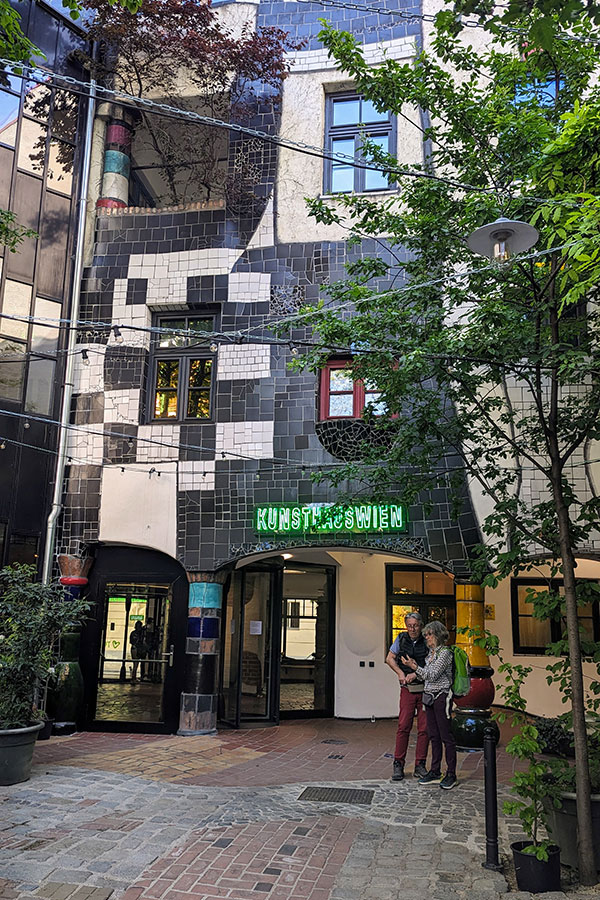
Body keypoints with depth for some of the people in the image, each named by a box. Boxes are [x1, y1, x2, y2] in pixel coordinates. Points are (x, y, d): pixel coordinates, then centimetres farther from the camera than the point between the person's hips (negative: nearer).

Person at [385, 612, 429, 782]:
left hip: (425, 689, -1)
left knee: (424, 728, 1)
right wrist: (400, 673, 0)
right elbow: (390, 658, 14)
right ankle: (398, 765, 6)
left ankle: (420, 766, 12)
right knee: (403, 726, -4)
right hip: (407, 690, 1)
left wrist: (416, 673, -15)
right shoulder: (401, 639, 2)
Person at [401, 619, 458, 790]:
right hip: (429, 696, 9)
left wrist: (415, 667, -16)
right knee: (434, 736, 11)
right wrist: (415, 666, 3)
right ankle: (435, 772, 17)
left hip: (441, 696, -8)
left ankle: (451, 775, 4)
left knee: (446, 736, -3)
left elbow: (432, 675, -16)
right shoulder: (431, 652, 14)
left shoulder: (445, 652, -11)